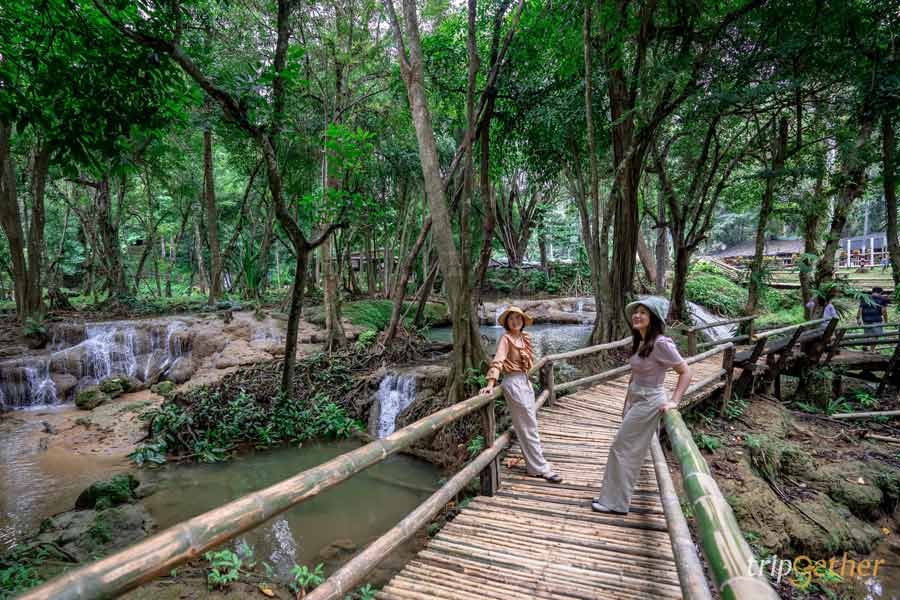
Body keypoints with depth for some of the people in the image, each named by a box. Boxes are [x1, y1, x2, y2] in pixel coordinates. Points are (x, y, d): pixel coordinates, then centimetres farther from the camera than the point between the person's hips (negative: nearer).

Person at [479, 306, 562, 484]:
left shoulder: (525, 338, 8)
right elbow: (497, 362, -26)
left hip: (525, 381, 8)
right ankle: (540, 468, 9)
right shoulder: (506, 338, -15)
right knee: (528, 428, -1)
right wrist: (491, 384, -35)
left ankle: (533, 463, 31)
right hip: (514, 382, -8)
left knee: (530, 423, 17)